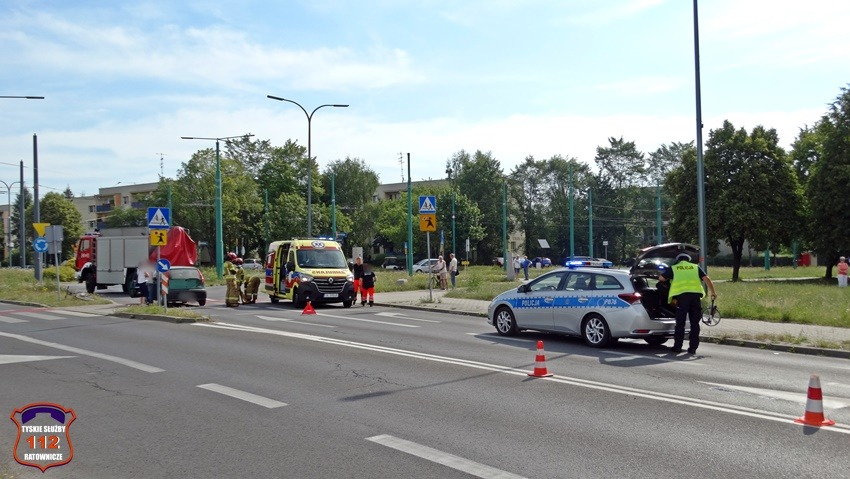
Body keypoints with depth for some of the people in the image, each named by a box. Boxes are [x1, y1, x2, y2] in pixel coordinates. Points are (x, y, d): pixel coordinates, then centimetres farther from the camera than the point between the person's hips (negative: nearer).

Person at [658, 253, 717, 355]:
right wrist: (713, 292, 13)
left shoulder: (673, 268, 17)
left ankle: (677, 347, 6)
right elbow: (707, 279, 11)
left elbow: (661, 278, 14)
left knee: (680, 323, 5)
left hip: (681, 295, -2)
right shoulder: (696, 267, 21)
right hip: (695, 294, 2)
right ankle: (693, 347, 7)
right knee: (695, 323, 7)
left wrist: (669, 277, 35)